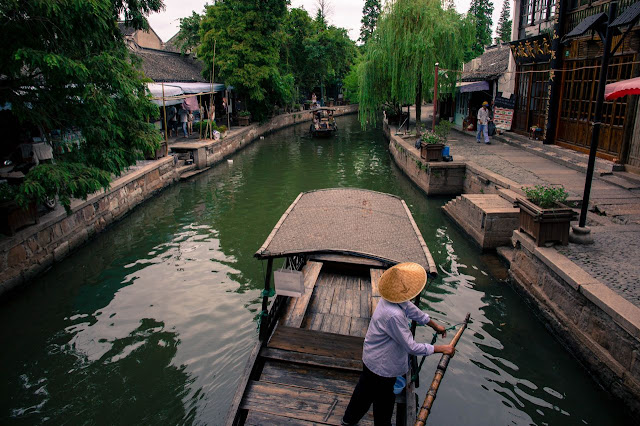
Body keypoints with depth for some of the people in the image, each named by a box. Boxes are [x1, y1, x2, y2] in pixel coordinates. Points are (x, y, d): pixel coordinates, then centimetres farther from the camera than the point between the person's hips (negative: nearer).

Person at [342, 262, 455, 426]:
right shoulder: (393, 315, -39)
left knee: (365, 389, 29)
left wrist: (435, 325, 25)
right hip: (382, 367, -9)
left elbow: (413, 311, 9)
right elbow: (412, 348, -30)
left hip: (370, 358, 9)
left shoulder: (396, 299, -11)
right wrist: (441, 348, -18)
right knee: (384, 401, 17)